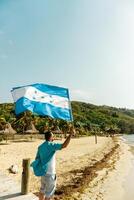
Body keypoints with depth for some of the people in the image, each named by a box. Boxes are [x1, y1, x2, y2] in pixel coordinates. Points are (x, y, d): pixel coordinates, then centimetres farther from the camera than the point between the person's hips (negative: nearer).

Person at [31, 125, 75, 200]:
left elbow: (37, 159, 8)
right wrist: (71, 134, -28)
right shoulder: (51, 145, -20)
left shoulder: (40, 146, 4)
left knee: (43, 190, 22)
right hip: (49, 172, -8)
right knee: (49, 192, 7)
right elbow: (64, 145, -31)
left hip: (43, 171, 8)